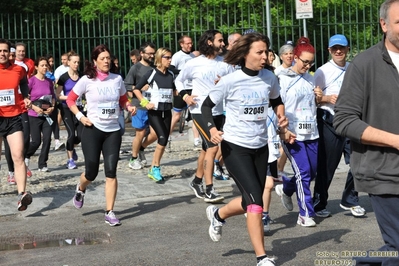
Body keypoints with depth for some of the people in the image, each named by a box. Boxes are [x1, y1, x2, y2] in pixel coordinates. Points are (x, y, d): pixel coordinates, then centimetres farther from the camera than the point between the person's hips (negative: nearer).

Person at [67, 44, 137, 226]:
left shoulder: (117, 79, 4)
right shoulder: (87, 80, -5)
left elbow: (123, 100, 17)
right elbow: (70, 99, 3)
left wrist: (129, 107, -4)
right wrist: (80, 116, -10)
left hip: (113, 131, 2)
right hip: (92, 130, -2)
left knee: (111, 172, -5)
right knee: (91, 172, 0)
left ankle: (109, 213, 1)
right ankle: (80, 190, 37)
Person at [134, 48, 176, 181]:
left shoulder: (171, 75, 7)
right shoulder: (152, 73, -8)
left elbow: (175, 90, 24)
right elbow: (136, 89, -4)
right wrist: (145, 103, -12)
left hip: (167, 111, 6)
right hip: (154, 112, -5)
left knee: (164, 141, 4)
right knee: (162, 138, -17)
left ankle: (154, 169, 16)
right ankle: (155, 169, -5)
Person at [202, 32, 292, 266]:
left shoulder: (269, 78, -2)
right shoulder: (230, 81, -14)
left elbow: (277, 101, 18)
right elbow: (207, 105, -3)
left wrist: (282, 118, -2)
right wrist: (212, 129, -20)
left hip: (260, 147, 5)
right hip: (235, 147, -5)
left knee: (251, 201, 12)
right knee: (255, 199, -15)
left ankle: (218, 215, 43)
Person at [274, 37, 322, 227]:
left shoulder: (310, 79, 13)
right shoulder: (283, 79, -5)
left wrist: (319, 97, 2)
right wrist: (284, 131, -16)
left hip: (311, 132, 6)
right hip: (293, 133, -6)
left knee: (312, 172, 10)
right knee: (303, 172, -8)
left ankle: (286, 189, 37)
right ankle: (305, 215, 0)